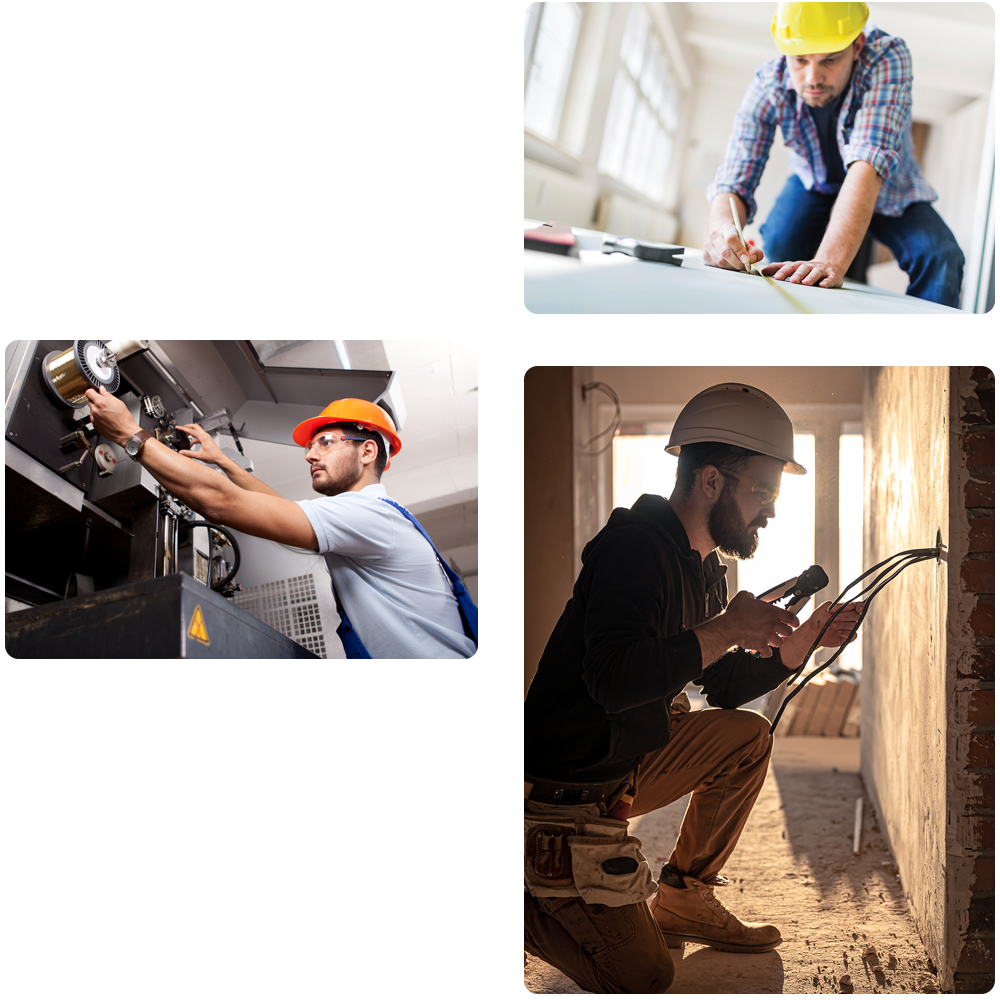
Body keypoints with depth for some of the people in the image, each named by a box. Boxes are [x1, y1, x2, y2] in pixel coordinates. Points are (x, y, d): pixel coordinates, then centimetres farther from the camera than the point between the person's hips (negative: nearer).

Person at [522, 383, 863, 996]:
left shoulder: (707, 570, 10)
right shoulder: (636, 544, -21)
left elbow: (724, 686, 16)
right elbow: (613, 679, -35)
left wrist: (802, 641, 3)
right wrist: (725, 630, -28)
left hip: (625, 770, 9)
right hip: (564, 797, -9)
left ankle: (685, 899, 14)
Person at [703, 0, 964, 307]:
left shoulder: (887, 59, -39)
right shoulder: (768, 87, -30)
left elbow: (869, 162, -51)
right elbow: (733, 184, -32)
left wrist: (830, 261, -65)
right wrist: (723, 230, -58)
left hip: (888, 189, -2)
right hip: (814, 184, 2)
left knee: (940, 257, -26)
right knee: (778, 247, -24)